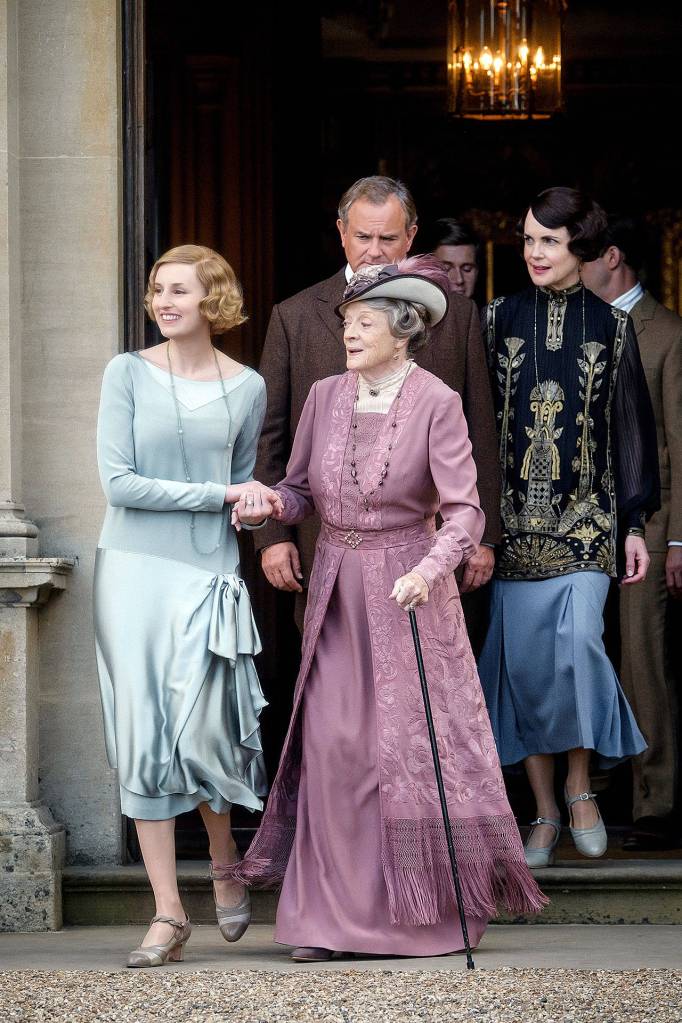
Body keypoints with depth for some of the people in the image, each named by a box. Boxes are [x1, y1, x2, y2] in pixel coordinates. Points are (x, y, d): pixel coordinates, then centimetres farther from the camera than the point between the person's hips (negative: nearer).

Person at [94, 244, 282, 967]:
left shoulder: (246, 387, 6)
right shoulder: (129, 373, 0)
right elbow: (118, 482, -8)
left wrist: (253, 504, -5)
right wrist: (218, 493, -9)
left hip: (209, 574, 0)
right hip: (133, 571, 0)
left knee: (200, 732, -6)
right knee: (144, 738, -2)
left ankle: (226, 868, 25)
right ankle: (168, 914, 5)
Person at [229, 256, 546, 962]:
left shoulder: (436, 405, -10)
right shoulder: (324, 398, 5)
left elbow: (464, 512, -14)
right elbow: (301, 491, 11)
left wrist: (427, 571, -30)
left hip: (407, 591, -4)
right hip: (336, 590, 4)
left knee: (412, 743, 0)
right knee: (330, 744, -1)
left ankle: (429, 911, 13)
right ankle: (325, 914, 4)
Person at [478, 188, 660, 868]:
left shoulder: (612, 327, 5)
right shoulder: (498, 320, 5)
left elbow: (631, 427, 7)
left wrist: (635, 523, 3)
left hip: (586, 518, -1)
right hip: (514, 521, 1)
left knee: (577, 642, -18)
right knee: (522, 657, 0)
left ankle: (581, 785, 4)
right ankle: (545, 812, 12)